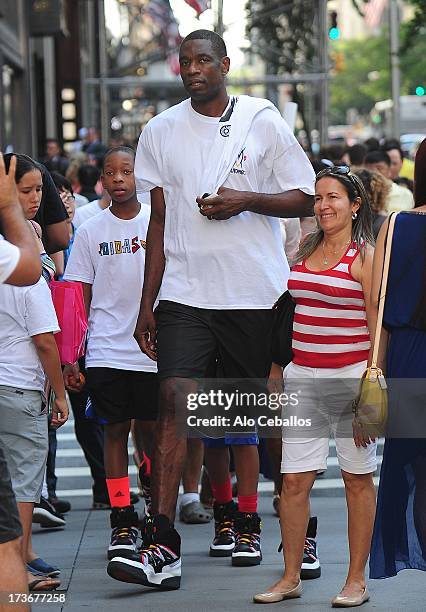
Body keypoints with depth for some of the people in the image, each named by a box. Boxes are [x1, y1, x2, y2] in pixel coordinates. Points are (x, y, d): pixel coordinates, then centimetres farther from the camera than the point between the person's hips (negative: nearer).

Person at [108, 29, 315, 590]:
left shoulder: (263, 121, 2)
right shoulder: (161, 132, 8)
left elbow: (305, 199, 4)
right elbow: (159, 220, 12)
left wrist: (247, 199, -14)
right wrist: (147, 305, 8)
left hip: (255, 292, -1)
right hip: (185, 292, 1)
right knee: (174, 403, -13)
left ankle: (247, 522, 25)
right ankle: (162, 548, -17)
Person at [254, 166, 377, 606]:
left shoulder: (366, 256, -4)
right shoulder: (305, 250, 12)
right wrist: (275, 372, 16)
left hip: (351, 377, -5)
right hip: (302, 378, 5)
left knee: (357, 479, 4)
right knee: (293, 480, 1)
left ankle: (356, 581, 11)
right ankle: (290, 578, 10)